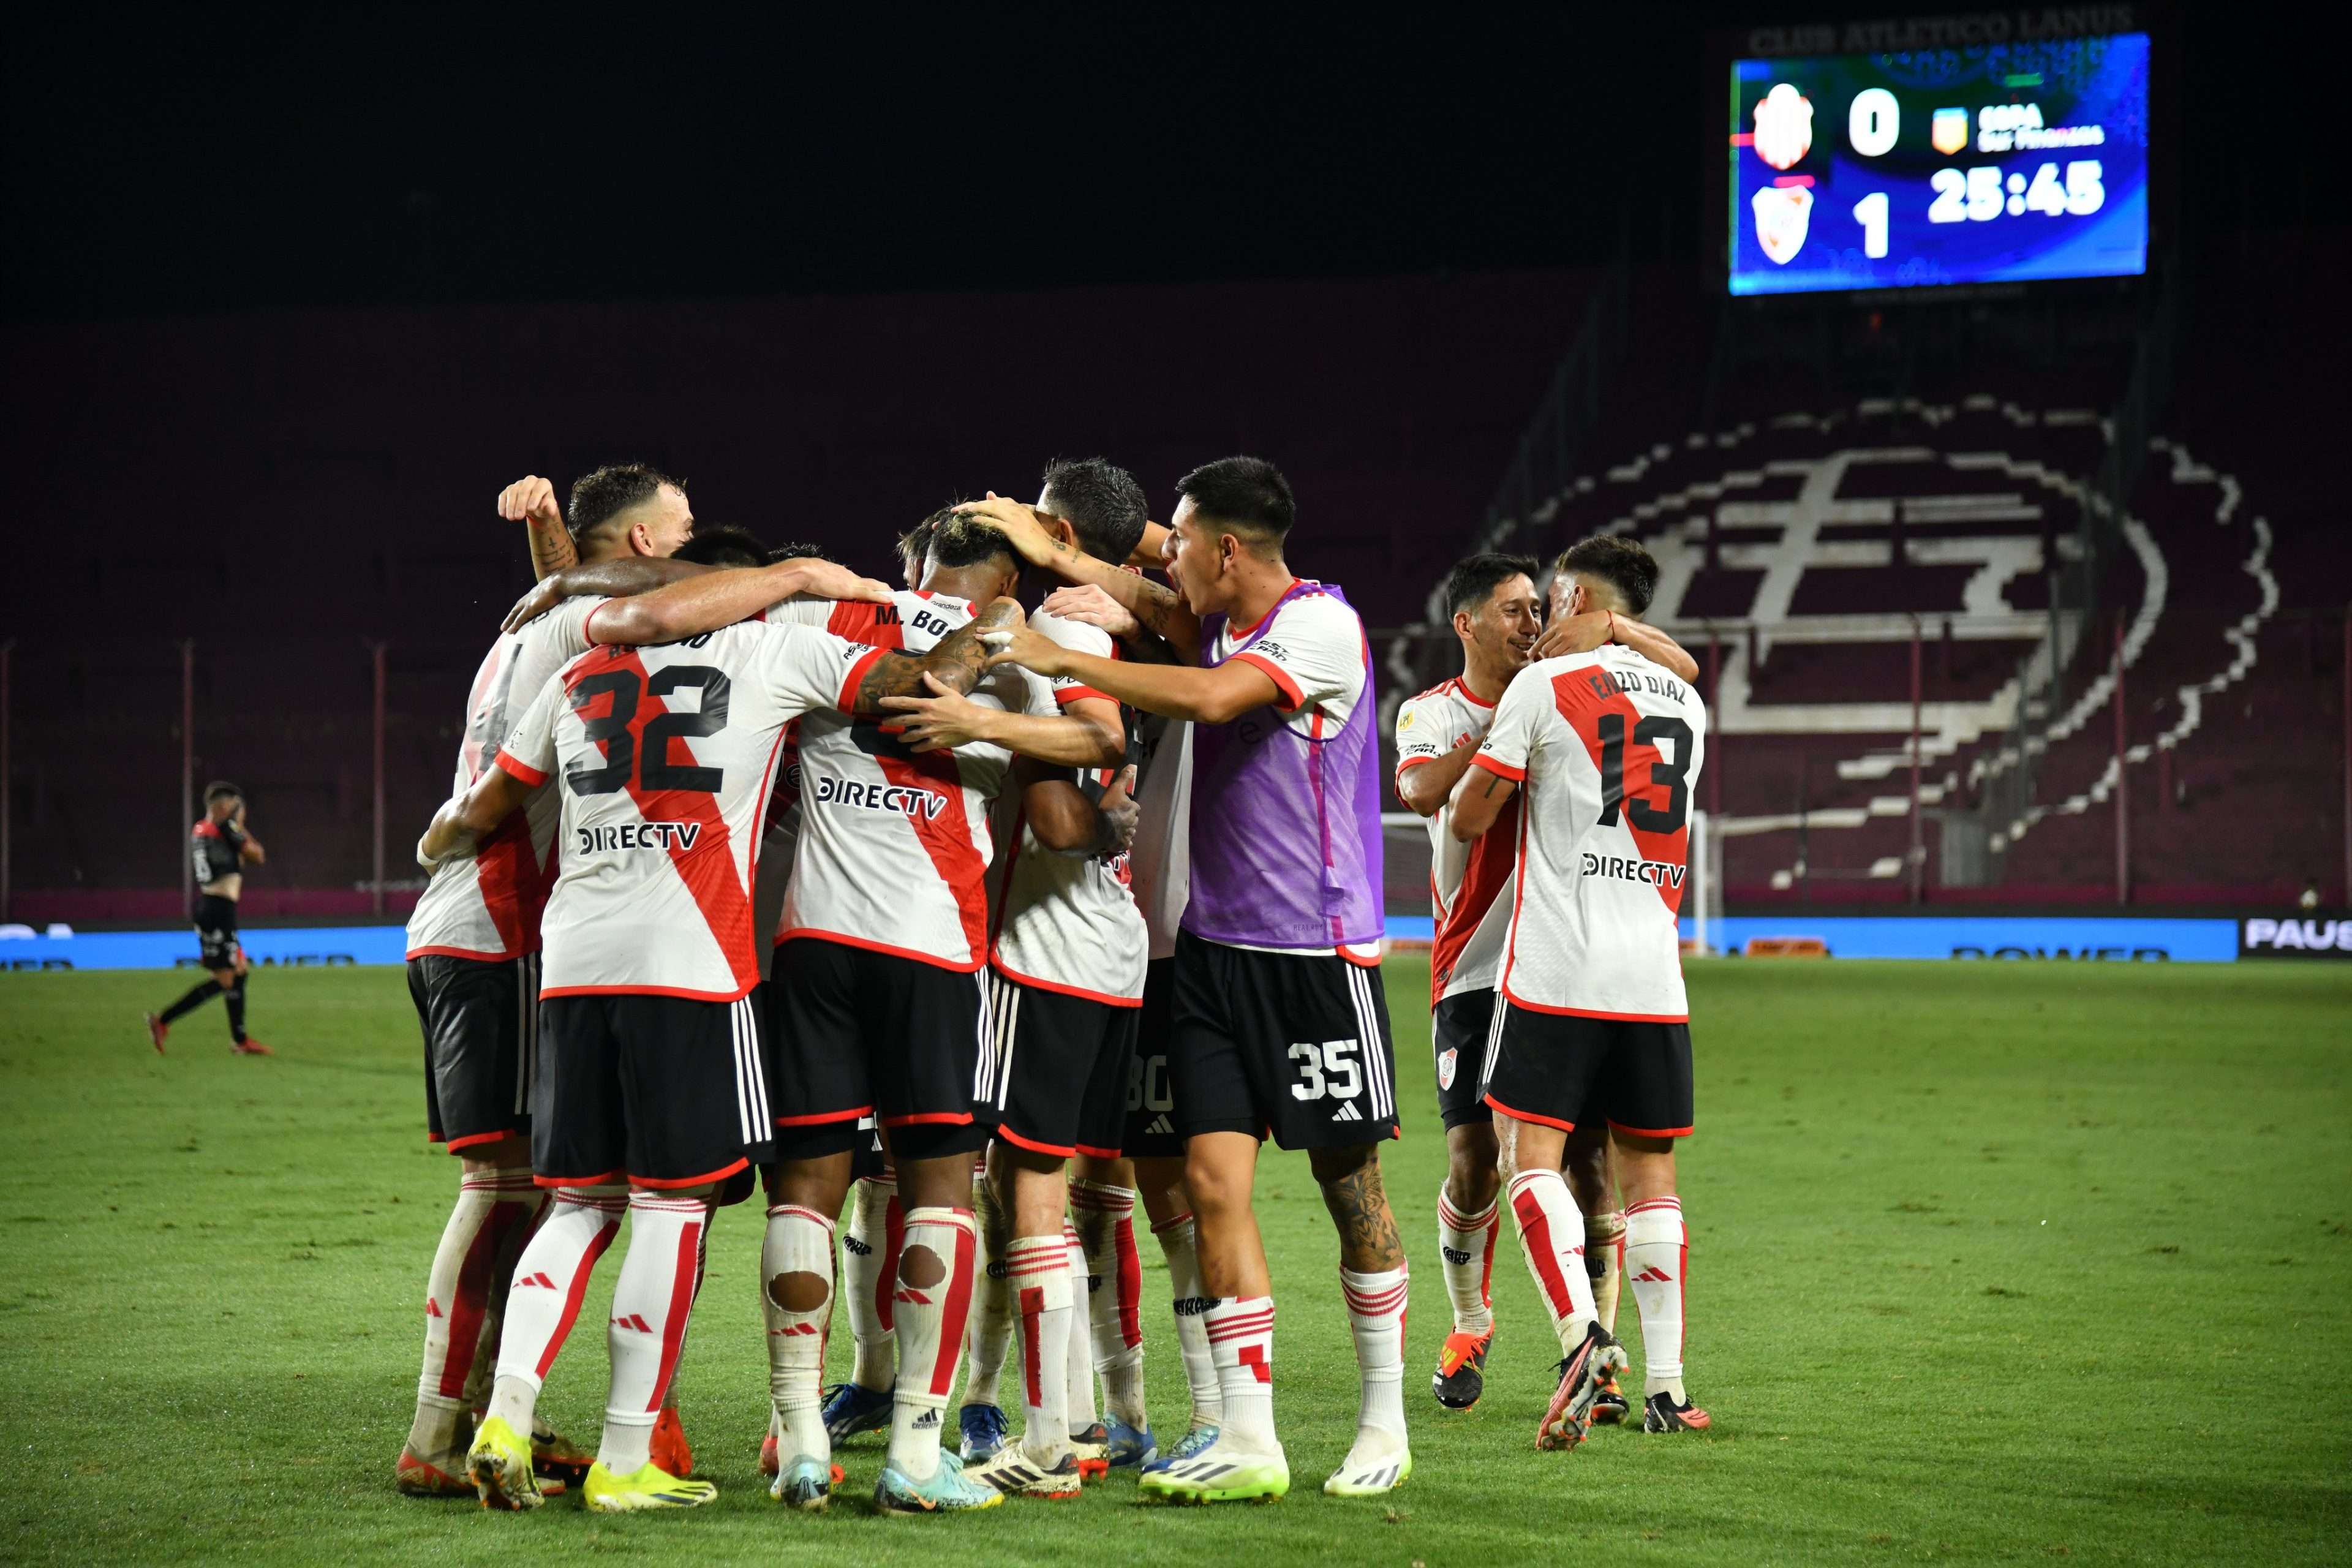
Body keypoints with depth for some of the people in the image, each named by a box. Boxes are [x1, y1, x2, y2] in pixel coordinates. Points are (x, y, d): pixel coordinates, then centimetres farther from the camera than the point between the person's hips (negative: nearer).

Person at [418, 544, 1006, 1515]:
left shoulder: (582, 675, 17)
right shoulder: (772, 650, 5)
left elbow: (484, 809, 24)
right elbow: (918, 686, 4)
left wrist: (438, 844, 45)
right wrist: (996, 628, 23)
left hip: (573, 961, 5)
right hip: (689, 962, -5)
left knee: (580, 1203, 13)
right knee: (673, 1204, 1)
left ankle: (505, 1416, -1)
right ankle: (625, 1462, 1)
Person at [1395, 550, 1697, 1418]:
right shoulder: (1430, 712, 2)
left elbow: (1683, 669, 6)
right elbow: (1424, 790, -19)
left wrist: (1610, 627, -11)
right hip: (1475, 968, -1)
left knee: (1592, 1159, -5)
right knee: (1473, 1164, -3)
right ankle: (1469, 1327, 22)